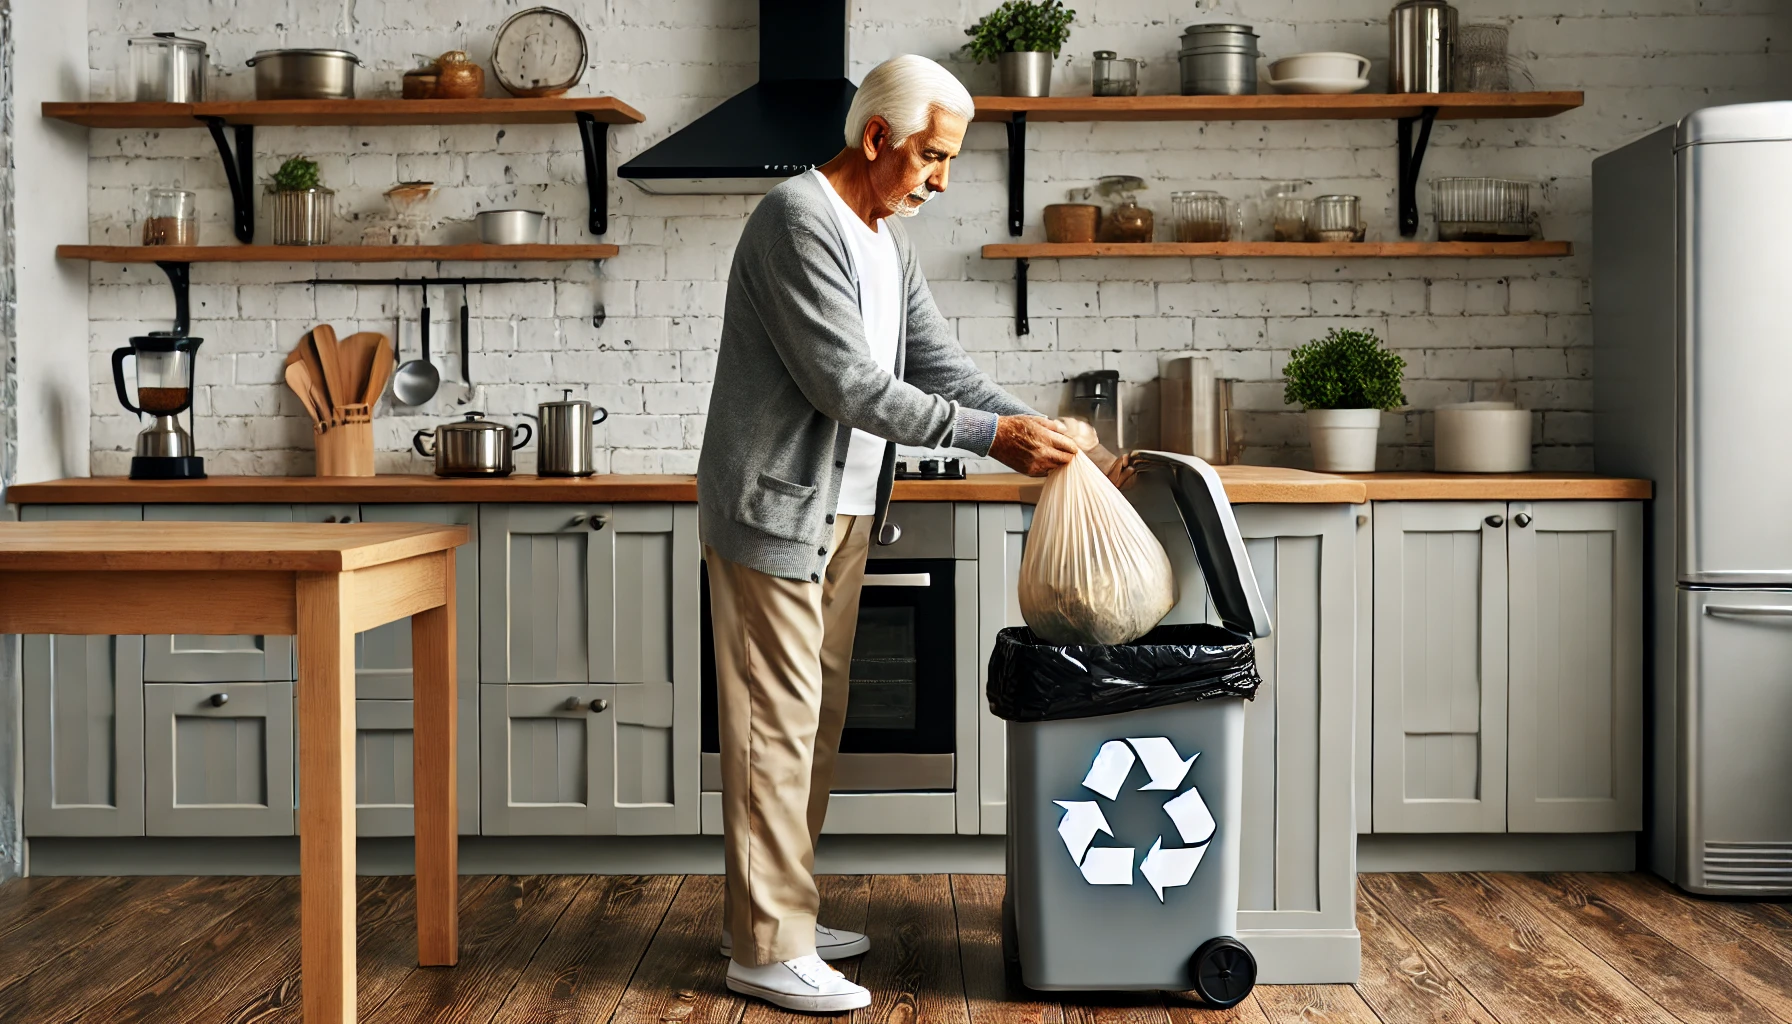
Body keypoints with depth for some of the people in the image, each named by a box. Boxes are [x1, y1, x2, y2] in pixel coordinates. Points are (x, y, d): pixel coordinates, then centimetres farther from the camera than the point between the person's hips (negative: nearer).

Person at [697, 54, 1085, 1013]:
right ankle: (767, 950, 5)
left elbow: (942, 362, 12)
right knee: (776, 726, -4)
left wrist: (1039, 429, -1)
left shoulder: (885, 239, 13)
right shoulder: (798, 218, -17)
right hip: (775, 511, -10)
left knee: (816, 721, 14)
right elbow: (850, 385, -23)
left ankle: (772, 912, 26)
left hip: (841, 515, 10)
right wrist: (989, 436, -22)